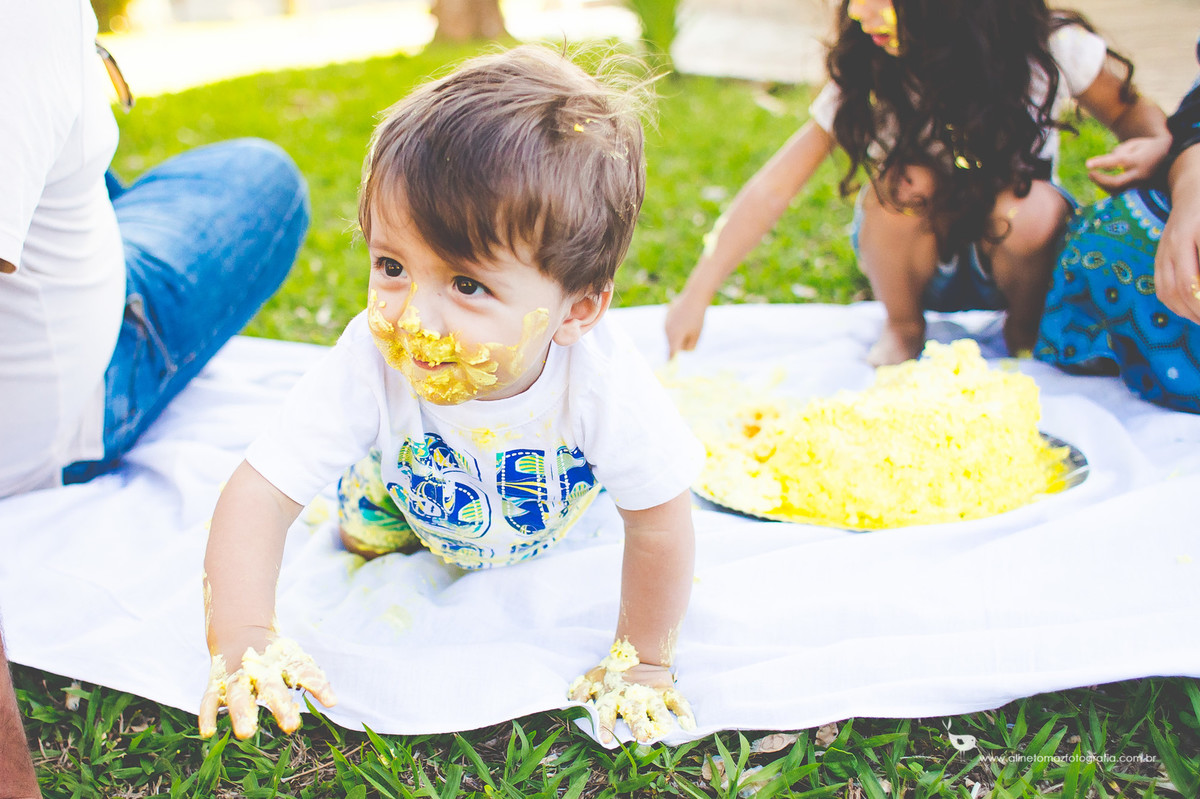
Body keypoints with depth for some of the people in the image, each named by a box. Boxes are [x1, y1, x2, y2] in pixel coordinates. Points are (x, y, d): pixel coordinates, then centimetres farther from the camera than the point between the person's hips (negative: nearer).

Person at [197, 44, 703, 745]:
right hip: (411, 477, 0)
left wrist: (643, 663, -22)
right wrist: (245, 640, -54)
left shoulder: (605, 385, -47)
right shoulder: (371, 362, -44)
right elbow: (259, 494, -41)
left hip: (551, 514, 0)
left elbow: (659, 525, -31)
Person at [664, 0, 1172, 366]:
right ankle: (902, 328, -2)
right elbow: (772, 190, -21)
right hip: (917, 259, 0)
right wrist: (696, 296, -26)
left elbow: (1135, 115, -4)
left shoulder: (1051, 50, -22)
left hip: (1008, 256, 0)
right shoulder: (866, 78, -22)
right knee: (906, 184, -32)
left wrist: (1154, 148, -29)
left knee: (1029, 211, -34)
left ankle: (1027, 328, 0)